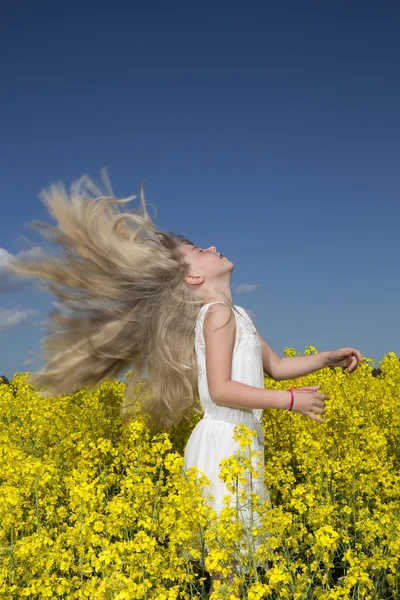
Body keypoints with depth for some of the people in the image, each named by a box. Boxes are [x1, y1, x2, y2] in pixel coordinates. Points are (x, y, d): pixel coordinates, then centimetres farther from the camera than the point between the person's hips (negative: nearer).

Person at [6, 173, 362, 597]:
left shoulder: (234, 316, 17)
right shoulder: (219, 313, -12)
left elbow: (275, 366, 24)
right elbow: (221, 389, -20)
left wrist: (328, 358, 15)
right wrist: (290, 400, -18)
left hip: (239, 443, 9)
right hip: (224, 442, -9)